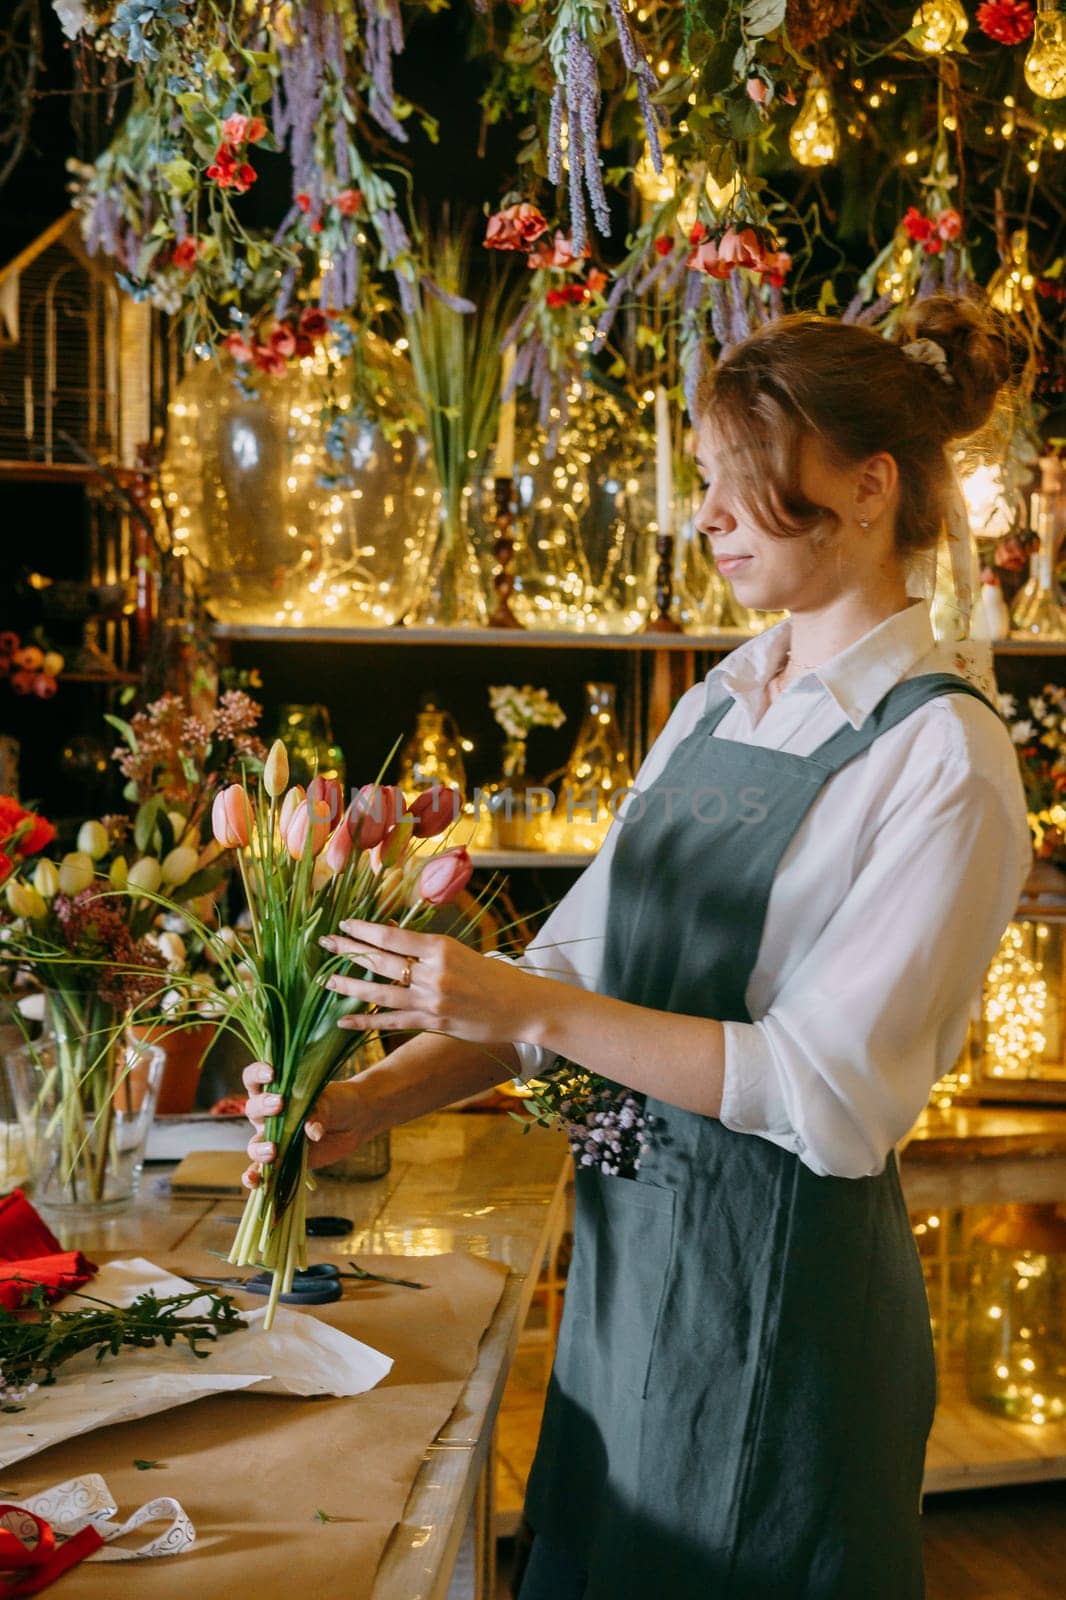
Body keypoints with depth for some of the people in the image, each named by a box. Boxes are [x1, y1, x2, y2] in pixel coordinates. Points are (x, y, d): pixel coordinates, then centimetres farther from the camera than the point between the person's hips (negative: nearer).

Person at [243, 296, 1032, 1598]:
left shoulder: (944, 756, -15)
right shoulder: (718, 707, 8)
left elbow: (831, 1088, -21)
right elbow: (577, 960, 7)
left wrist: (531, 1011, -24)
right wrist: (366, 1102, -5)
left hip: (781, 1274, -7)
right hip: (626, 1239, 7)